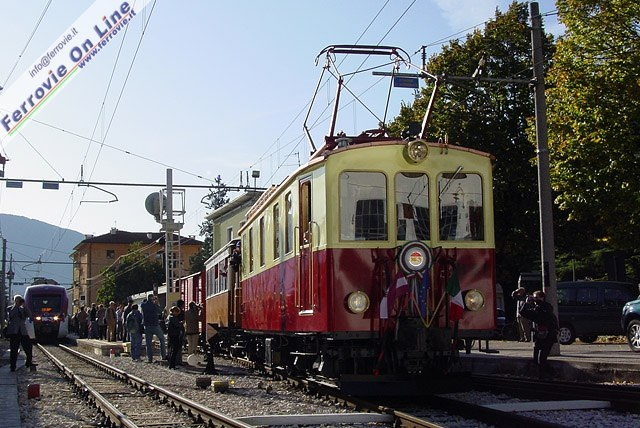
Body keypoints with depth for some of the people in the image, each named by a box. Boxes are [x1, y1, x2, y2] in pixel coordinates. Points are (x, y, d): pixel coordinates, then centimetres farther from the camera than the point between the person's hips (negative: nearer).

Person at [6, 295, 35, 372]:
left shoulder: (23, 309, 17)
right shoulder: (10, 308, 6)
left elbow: (29, 315, 2)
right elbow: (11, 314, -15)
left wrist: (24, 305, -2)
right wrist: (16, 305, -11)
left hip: (22, 331, 4)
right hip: (14, 332, -4)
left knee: (28, 347, 1)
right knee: (14, 350, -4)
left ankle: (29, 362, 14)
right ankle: (13, 366, 1)